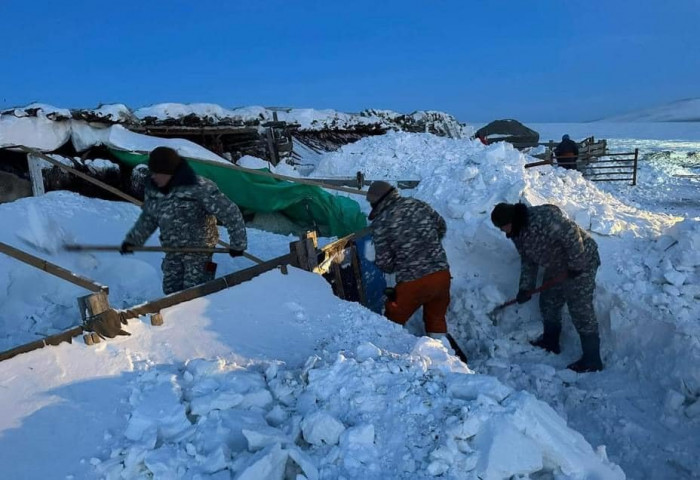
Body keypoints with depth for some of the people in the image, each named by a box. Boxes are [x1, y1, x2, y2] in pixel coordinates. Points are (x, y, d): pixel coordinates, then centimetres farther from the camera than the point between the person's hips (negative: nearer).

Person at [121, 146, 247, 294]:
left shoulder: (200, 188, -24)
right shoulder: (153, 190, -1)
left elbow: (230, 213, -21)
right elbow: (147, 219, 16)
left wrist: (238, 243, -18)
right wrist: (132, 240, 11)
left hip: (199, 248, -7)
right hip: (172, 250, 7)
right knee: (171, 288, 13)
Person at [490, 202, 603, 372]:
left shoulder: (542, 217, -30)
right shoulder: (517, 232, 1)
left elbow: (571, 234, -30)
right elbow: (528, 260, 8)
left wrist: (576, 265, -25)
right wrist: (526, 287, 2)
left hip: (580, 262, -9)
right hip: (557, 265, 10)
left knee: (580, 309, -7)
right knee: (548, 303, 17)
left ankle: (592, 360, 1)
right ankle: (550, 342, 36)